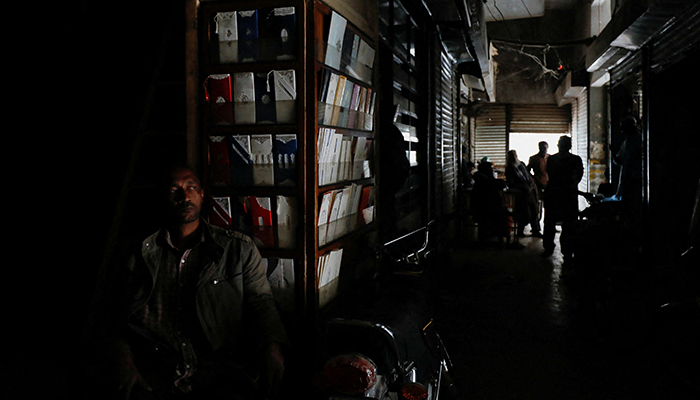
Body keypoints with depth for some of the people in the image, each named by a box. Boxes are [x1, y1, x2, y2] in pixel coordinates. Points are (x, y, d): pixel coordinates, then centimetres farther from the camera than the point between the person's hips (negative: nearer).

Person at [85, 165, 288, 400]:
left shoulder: (239, 249, 15)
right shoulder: (135, 258, 16)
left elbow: (260, 303, 8)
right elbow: (106, 315, 12)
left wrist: (272, 347, -13)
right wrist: (119, 358, -9)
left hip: (218, 375, -1)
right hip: (150, 378, 2)